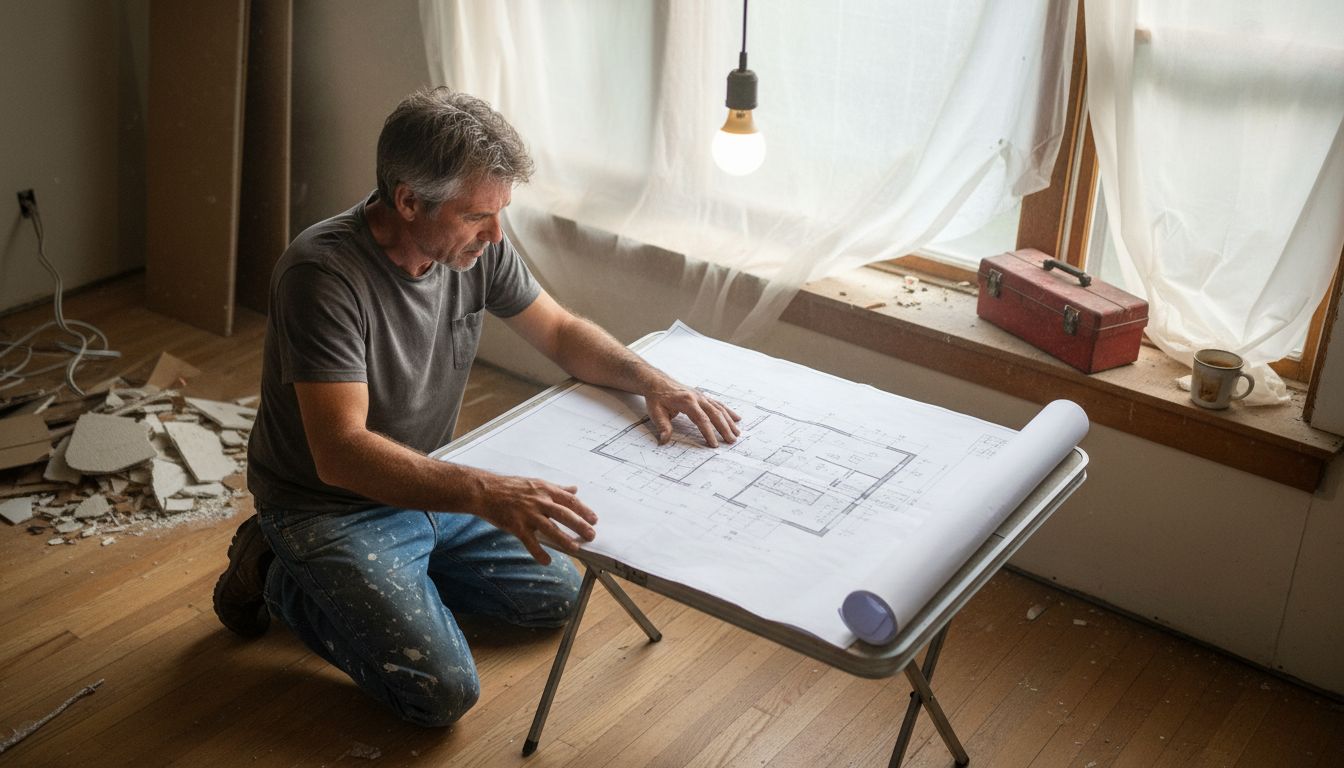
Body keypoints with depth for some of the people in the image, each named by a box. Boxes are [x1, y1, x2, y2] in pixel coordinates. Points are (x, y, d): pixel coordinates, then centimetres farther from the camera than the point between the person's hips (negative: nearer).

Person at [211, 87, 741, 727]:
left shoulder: (476, 245, -9)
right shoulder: (322, 272, -31)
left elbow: (562, 332, 5)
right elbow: (340, 453, -38)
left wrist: (651, 381, -13)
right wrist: (483, 494, -50)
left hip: (428, 485, 7)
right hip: (334, 507, -7)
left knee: (558, 595, 10)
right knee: (443, 692, -17)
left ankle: (393, 574, 19)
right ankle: (282, 580, 4)